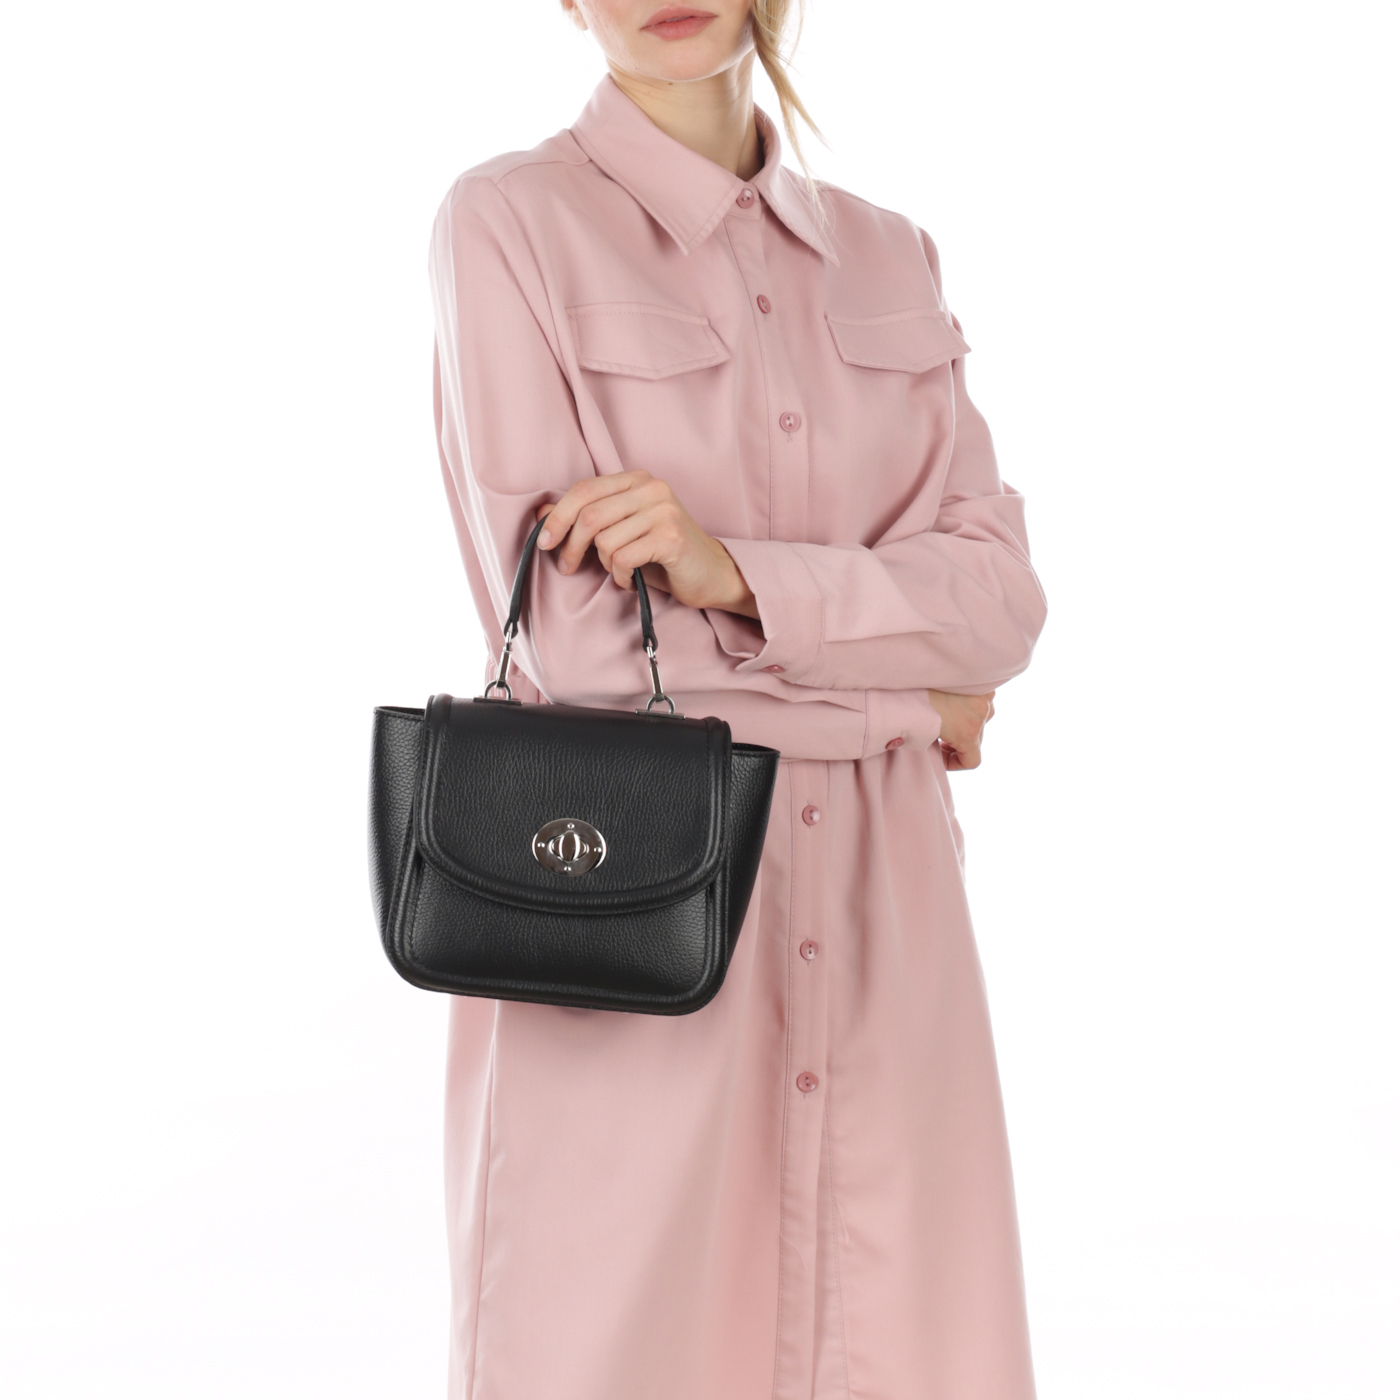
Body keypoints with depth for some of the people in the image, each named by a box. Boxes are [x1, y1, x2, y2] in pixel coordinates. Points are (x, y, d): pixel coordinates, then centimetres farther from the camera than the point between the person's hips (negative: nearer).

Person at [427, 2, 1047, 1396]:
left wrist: (735, 572, -14)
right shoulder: (510, 219, -4)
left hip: (878, 913, 5)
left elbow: (998, 592, 2)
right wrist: (899, 691, -4)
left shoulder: (887, 257, 12)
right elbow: (570, 631, -11)